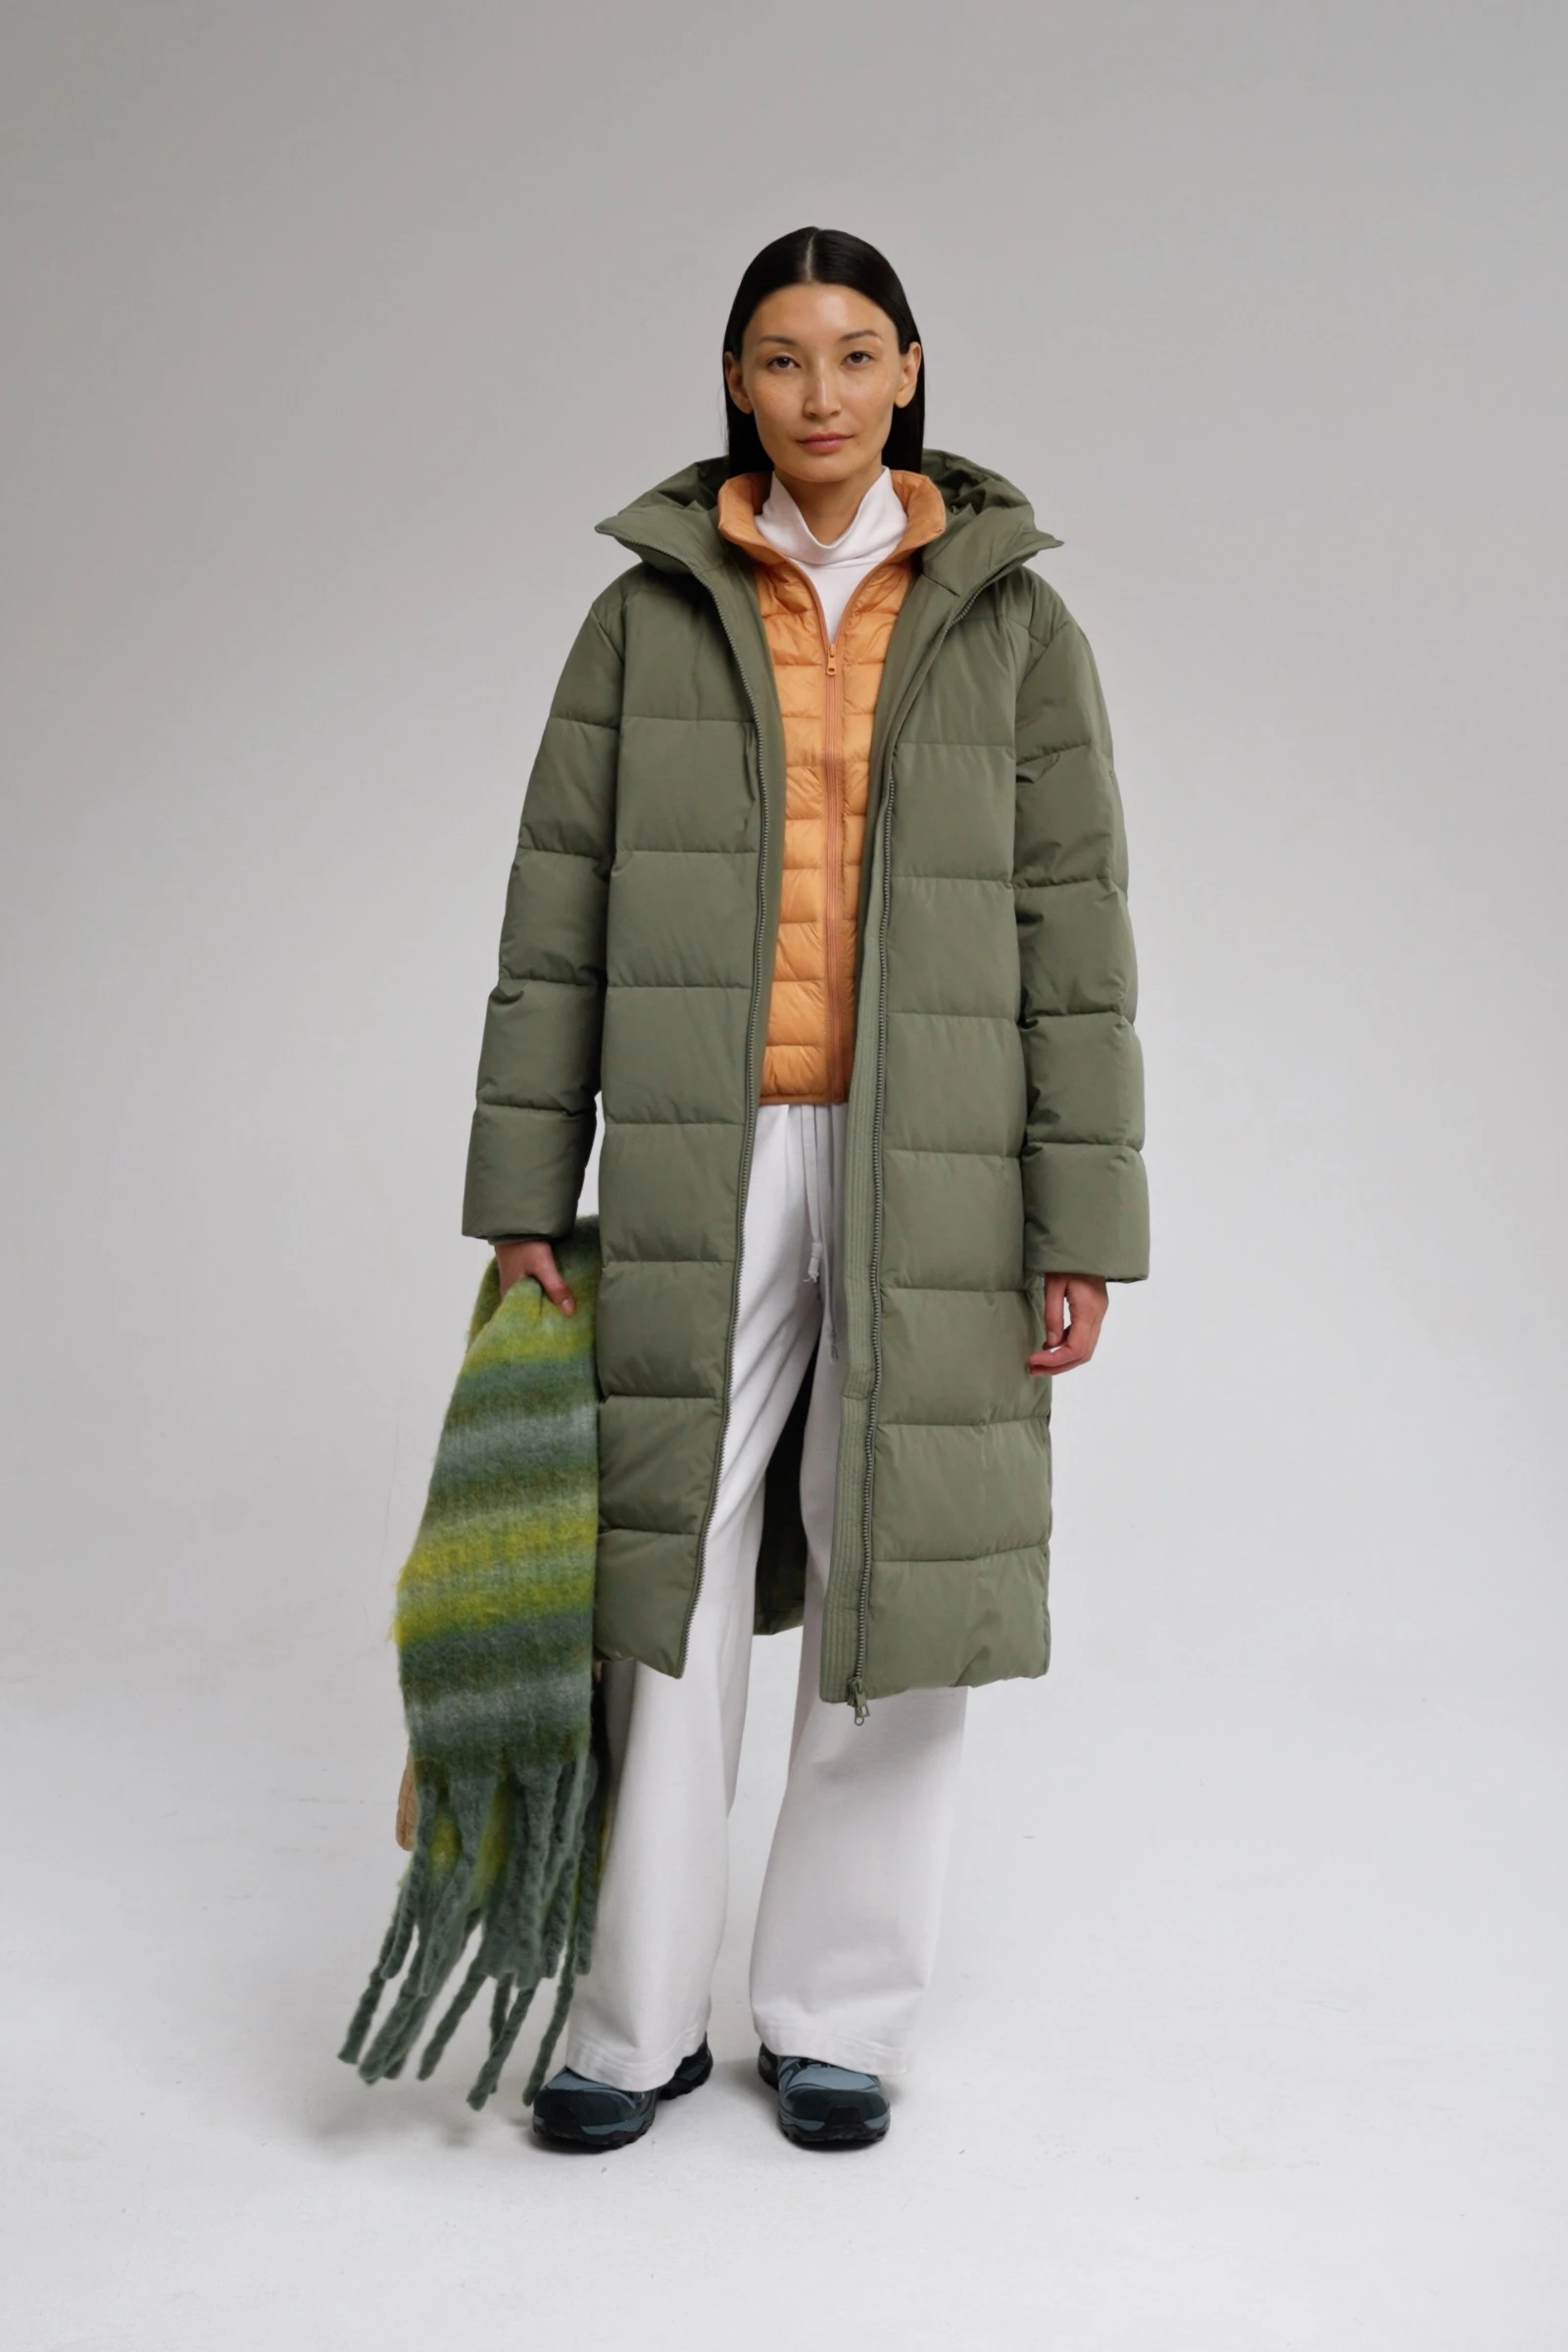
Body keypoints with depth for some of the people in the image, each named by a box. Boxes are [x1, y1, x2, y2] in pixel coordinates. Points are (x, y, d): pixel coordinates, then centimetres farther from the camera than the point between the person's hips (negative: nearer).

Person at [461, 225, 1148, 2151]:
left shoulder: (1012, 626, 3)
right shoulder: (650, 613, 5)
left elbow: (1070, 931, 0)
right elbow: (561, 914, 4)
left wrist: (1080, 1234, -5)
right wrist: (522, 1194, 0)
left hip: (928, 1169, 0)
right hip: (705, 1160, 1)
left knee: (899, 1586, 4)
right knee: (669, 1572, 2)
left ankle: (836, 2017, 20)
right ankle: (639, 2019, 16)